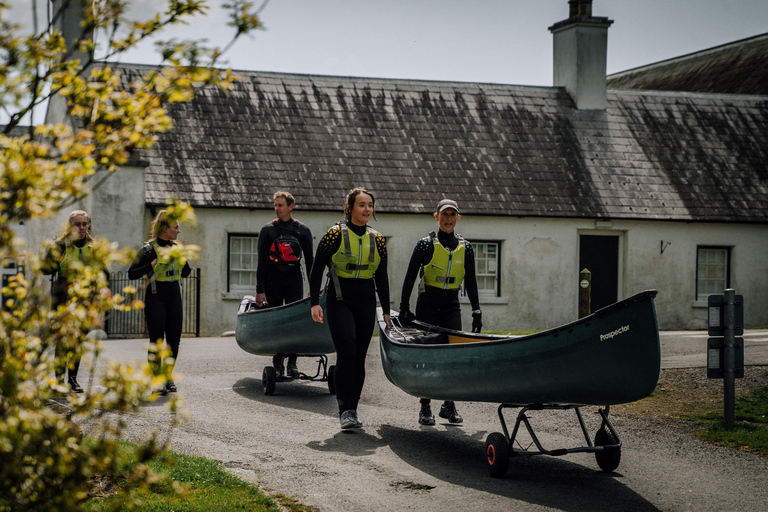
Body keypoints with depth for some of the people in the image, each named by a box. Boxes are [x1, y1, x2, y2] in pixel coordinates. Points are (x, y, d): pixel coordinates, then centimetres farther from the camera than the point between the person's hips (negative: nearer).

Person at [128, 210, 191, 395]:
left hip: (174, 296, 6)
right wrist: (153, 264, -20)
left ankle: (168, 377, 16)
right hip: (156, 297, -6)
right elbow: (131, 274, -10)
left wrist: (183, 260, -1)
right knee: (157, 339, -5)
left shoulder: (176, 247, 12)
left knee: (174, 339, 4)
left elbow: (186, 273, 19)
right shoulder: (149, 249, -7)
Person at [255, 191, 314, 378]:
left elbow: (309, 261, 8)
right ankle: (277, 363, 10)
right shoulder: (268, 230, 5)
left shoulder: (302, 231, 7)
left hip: (294, 281, 0)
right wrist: (260, 290, -4)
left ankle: (292, 363, -2)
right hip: (273, 282, 0)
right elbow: (262, 262, 2)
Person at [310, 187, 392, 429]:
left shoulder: (377, 239, 7)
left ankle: (353, 410, 14)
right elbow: (317, 269, -4)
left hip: (366, 302, 4)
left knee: (359, 357, 4)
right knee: (346, 353, -16)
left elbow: (381, 278, 13)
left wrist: (386, 311, 11)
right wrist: (315, 303, -10)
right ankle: (344, 410, -11)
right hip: (340, 300, -4)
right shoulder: (335, 234, -6)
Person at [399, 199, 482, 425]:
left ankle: (449, 405, 6)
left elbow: (471, 282, 11)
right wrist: (404, 308, -8)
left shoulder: (465, 248, 6)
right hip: (427, 305, -3)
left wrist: (476, 311, 7)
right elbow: (410, 277, -4)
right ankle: (425, 408, 4)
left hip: (452, 306, 3)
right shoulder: (426, 244, -4)